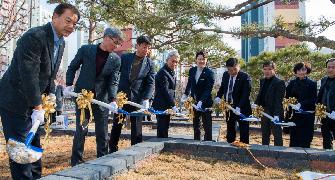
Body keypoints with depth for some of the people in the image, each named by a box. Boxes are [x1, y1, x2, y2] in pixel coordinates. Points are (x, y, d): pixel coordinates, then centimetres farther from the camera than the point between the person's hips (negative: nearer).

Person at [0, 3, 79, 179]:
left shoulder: (60, 43, 6)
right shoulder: (34, 37, -22)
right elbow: (29, 74, -27)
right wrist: (38, 107, -26)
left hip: (32, 103, 9)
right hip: (15, 102, -9)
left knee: (34, 144, 17)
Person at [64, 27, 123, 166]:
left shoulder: (116, 59, -2)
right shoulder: (85, 50, -6)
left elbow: (114, 82, -6)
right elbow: (72, 68, 4)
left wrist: (113, 100, -20)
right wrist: (69, 85, -8)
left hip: (102, 98, 2)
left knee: (103, 132, 6)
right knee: (81, 130, 0)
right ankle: (76, 162, 13)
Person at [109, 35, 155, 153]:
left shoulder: (150, 64, 3)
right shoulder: (125, 58, 2)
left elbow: (151, 83, 0)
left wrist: (146, 99, -14)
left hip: (137, 100, 0)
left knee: (136, 127, 4)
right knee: (117, 125, 9)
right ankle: (112, 150, 23)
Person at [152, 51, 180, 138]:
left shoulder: (172, 72, 16)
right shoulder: (163, 72, -15)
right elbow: (165, 91, -20)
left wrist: (172, 105, 10)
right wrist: (173, 105, -20)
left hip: (167, 106, 10)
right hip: (161, 106, -10)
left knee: (165, 128, 13)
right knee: (162, 130, -7)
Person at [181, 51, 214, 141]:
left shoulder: (209, 73, -12)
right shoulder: (192, 70, 4)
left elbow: (208, 89, -18)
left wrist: (201, 101, -28)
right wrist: (185, 94, 6)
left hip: (205, 103, -5)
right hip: (194, 102, 5)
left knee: (207, 126, -1)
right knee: (195, 125, 15)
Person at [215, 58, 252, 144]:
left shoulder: (245, 77, -14)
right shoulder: (225, 75, 5)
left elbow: (245, 94, -18)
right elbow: (222, 87, 18)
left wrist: (239, 107, -29)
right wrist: (218, 96, -2)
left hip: (241, 108, -6)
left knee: (243, 130, -1)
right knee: (230, 128, 14)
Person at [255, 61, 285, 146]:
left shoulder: (279, 82, -11)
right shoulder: (262, 81, 13)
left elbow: (279, 100, -17)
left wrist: (277, 114, -23)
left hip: (274, 114, -7)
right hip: (264, 112, 7)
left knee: (277, 135, 1)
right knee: (264, 135, 16)